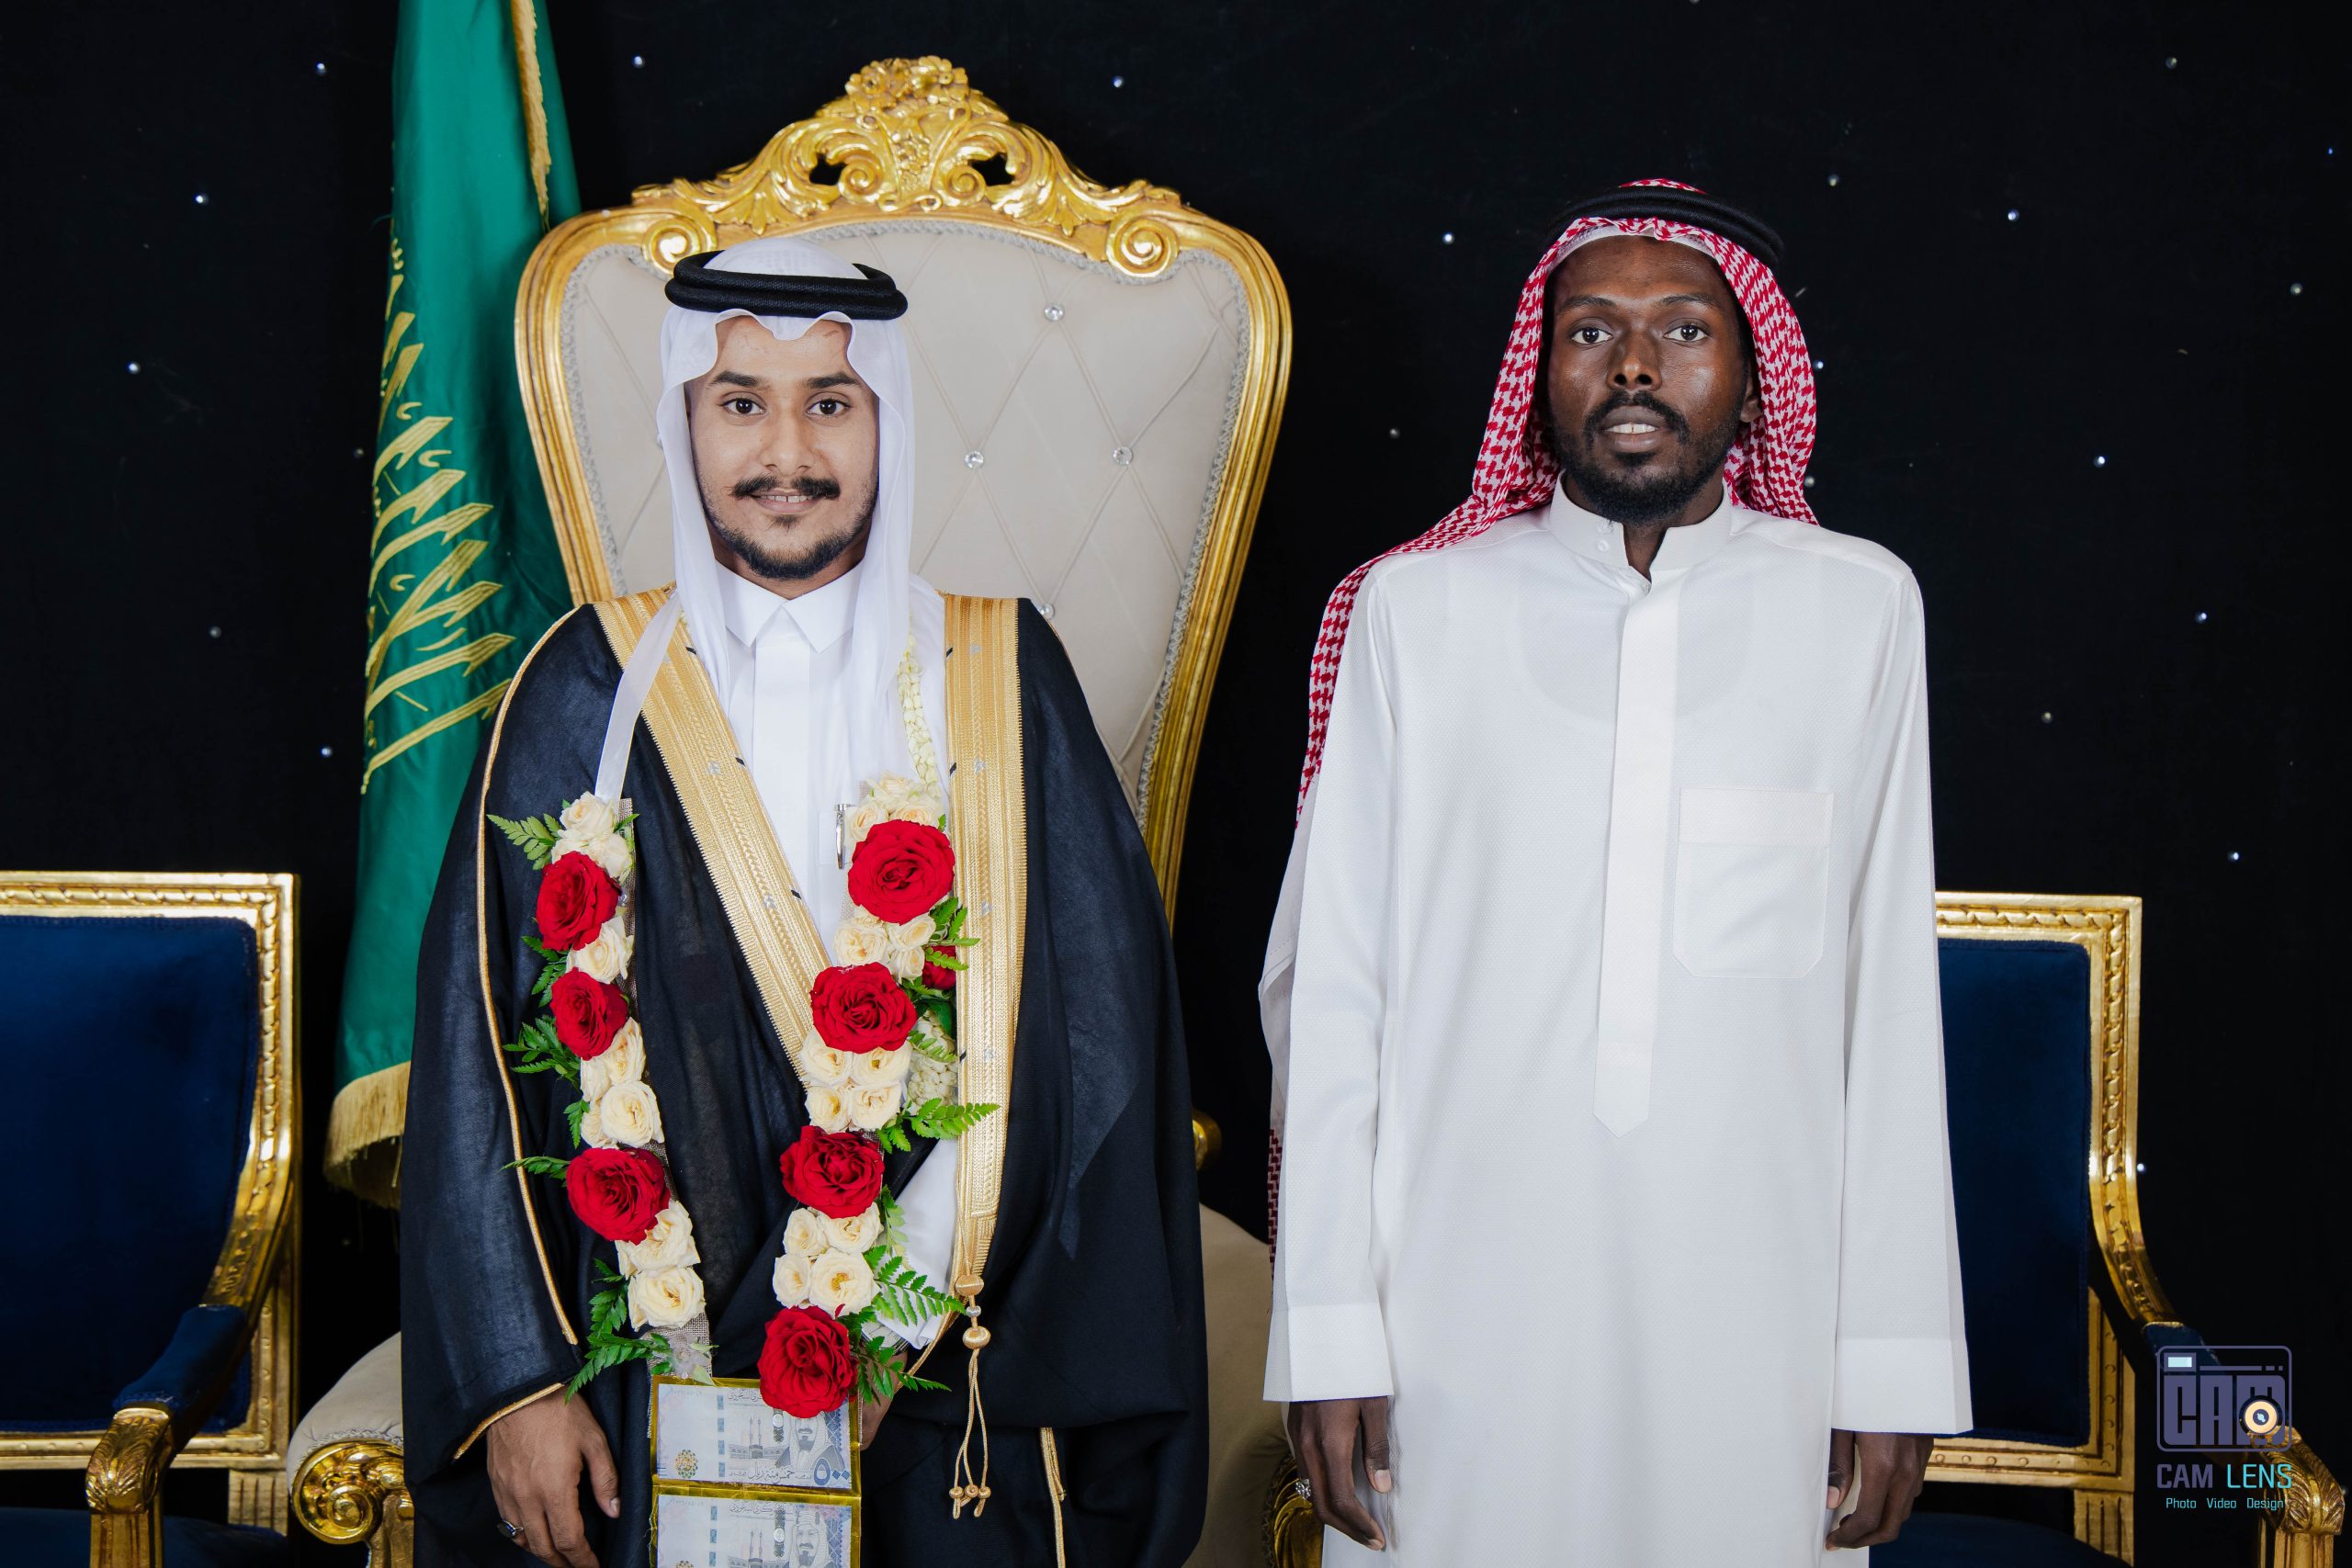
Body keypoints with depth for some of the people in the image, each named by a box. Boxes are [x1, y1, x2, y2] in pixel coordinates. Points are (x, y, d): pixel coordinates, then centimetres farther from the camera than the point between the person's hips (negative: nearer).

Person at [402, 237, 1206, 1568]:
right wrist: (516, 1382, -7)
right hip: (660, 1396, 0)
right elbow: (484, 1055, 0)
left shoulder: (1001, 678, 2)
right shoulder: (591, 692, 1)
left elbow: (1096, 1031, -3)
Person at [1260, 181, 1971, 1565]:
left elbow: (1891, 1001, 2)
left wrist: (1898, 1359, 0)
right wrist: (1330, 1335, -3)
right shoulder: (1417, 608, 1)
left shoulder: (1860, 607, 3)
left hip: (1751, 1327, 1)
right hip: (1457, 1323, 0)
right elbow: (1328, 986, 1)